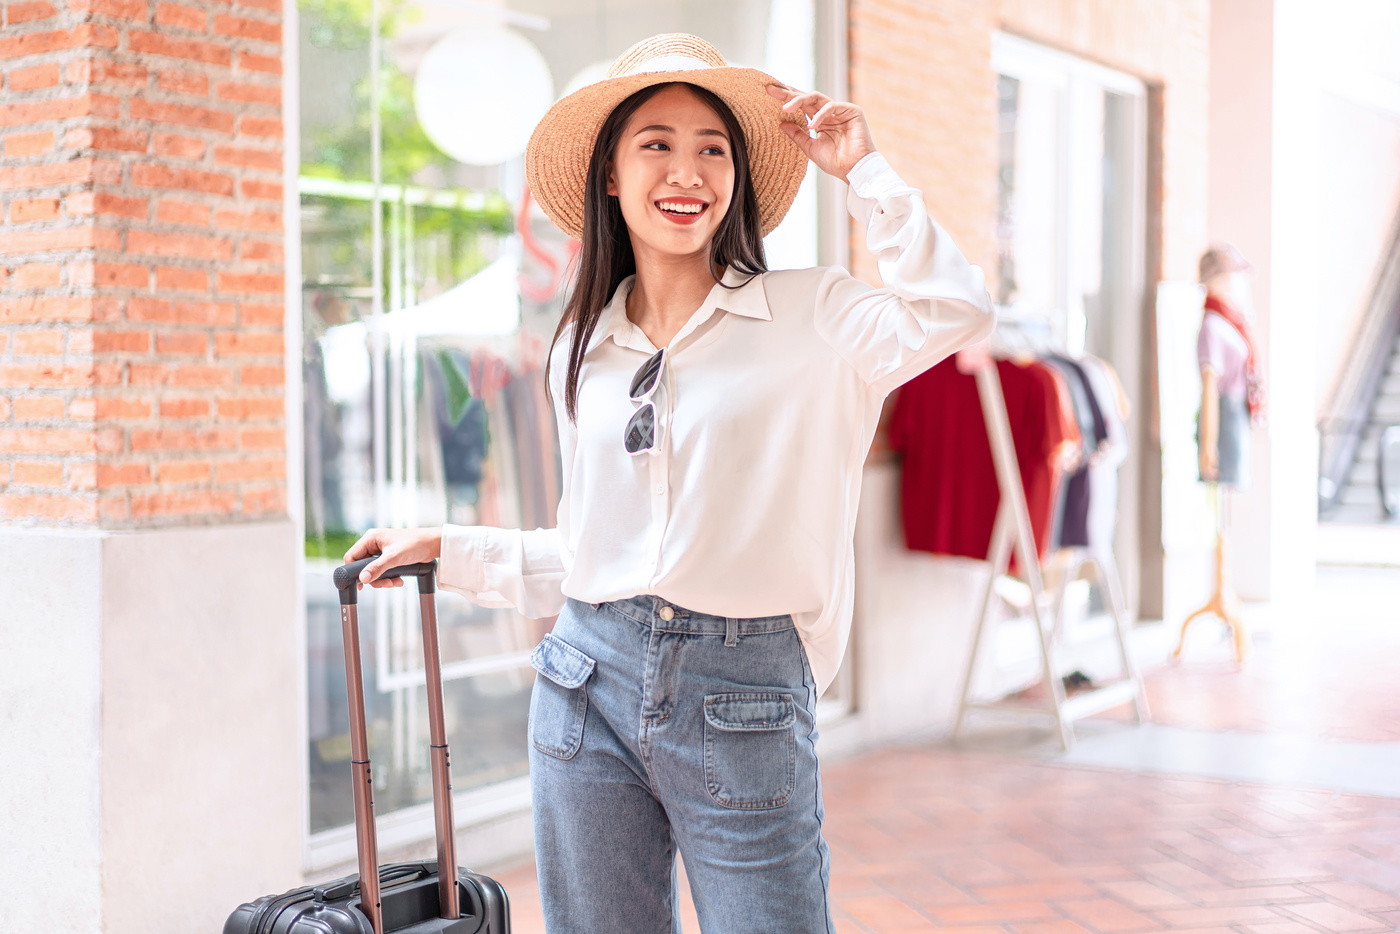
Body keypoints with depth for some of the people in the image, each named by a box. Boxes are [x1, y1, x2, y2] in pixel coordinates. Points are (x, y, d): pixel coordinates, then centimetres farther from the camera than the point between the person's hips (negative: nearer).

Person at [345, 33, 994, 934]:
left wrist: (861, 167, -12)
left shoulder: (808, 317, -2)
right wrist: (445, 549, 21)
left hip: (742, 696, -4)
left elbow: (954, 311, -21)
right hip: (590, 682, 4)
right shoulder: (583, 349, 12)